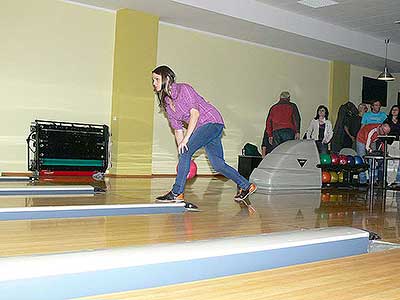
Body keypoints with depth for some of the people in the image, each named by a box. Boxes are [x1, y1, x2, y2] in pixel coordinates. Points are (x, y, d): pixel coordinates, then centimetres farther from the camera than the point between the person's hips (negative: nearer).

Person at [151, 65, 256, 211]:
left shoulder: (183, 89, -12)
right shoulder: (166, 103, 11)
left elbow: (195, 113, -21)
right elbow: (177, 129, 12)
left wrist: (186, 140, -24)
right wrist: (183, 156, 7)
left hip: (212, 121, -8)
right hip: (201, 128, 8)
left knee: (186, 151, -19)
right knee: (218, 164, 3)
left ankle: (177, 193, -14)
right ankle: (246, 186, 18)